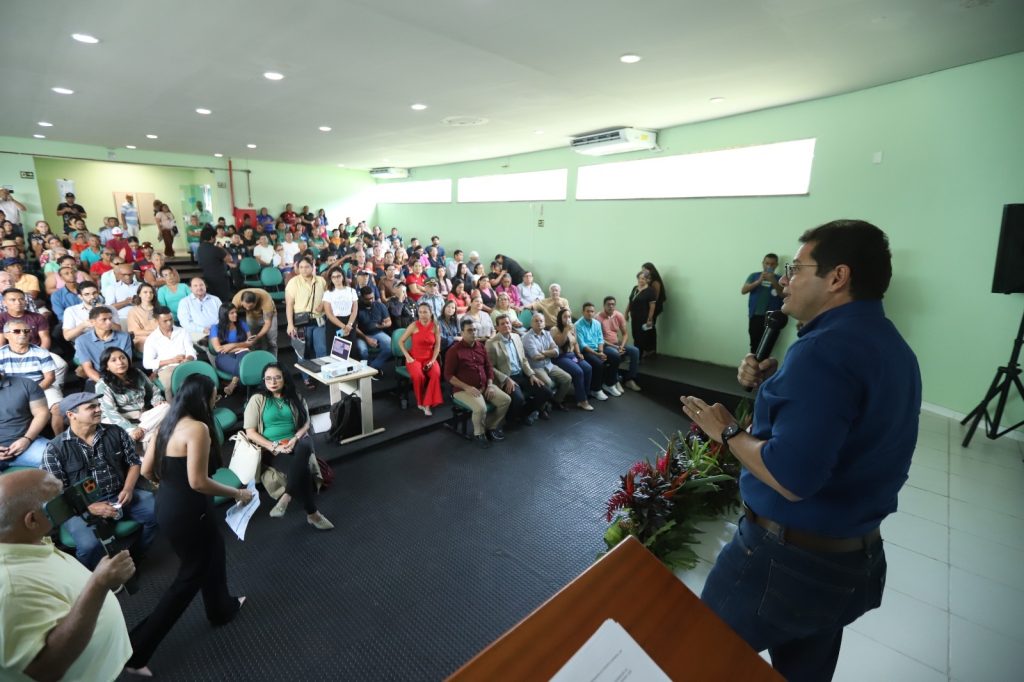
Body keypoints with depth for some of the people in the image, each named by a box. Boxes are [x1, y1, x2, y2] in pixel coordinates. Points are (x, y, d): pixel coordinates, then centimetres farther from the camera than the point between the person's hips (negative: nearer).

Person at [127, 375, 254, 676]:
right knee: (191, 575, 11)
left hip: (167, 504, 9)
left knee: (213, 552, 27)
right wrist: (237, 493, -14)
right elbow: (198, 482, -26)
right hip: (187, 512, -9)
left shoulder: (168, 424, 2)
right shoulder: (198, 428, -24)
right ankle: (136, 650, 18)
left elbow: (147, 470, 8)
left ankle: (222, 608, 47)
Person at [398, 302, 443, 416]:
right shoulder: (414, 326, -5)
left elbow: (437, 345, 2)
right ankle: (420, 402, -6)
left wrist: (433, 360, -11)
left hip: (429, 358, 2)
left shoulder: (435, 327, 0)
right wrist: (407, 356, -9)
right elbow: (401, 341, 0)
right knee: (418, 376, -32)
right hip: (414, 358, -1)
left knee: (436, 374, -30)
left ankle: (427, 404, -20)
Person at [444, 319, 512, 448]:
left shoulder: (481, 346, 9)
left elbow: (489, 367, 14)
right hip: (464, 389, -6)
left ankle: (492, 426, 11)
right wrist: (467, 387, -20)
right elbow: (448, 375, -12)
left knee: (506, 400, -9)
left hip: (485, 386, 6)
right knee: (481, 408, -32)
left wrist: (490, 385, -3)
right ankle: (479, 433, -1)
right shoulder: (454, 350, -9)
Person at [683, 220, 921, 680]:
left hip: (788, 558, -9)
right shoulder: (891, 347, 7)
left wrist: (726, 431, -17)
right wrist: (774, 384, 0)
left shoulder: (823, 349, -25)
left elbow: (791, 478, -32)